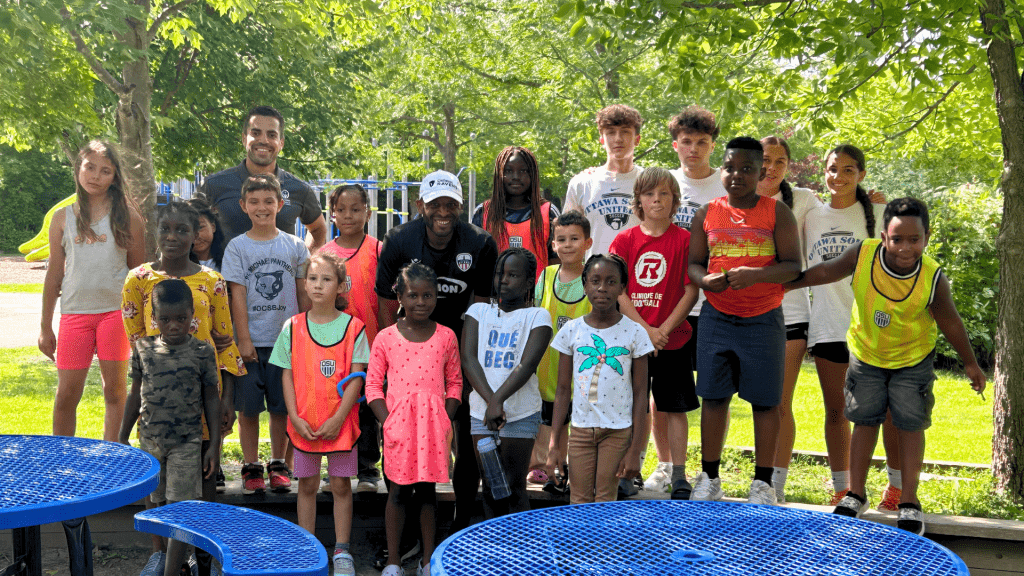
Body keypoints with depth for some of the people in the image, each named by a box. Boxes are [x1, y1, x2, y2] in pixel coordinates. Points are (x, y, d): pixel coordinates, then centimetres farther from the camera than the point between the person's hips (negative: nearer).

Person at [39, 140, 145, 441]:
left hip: (116, 311, -1)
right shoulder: (63, 218, 9)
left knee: (115, 389, 2)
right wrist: (45, 327, 12)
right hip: (74, 313, 1)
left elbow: (138, 268, 6)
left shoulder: (127, 215, 4)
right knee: (67, 395, 2)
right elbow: (54, 274, 12)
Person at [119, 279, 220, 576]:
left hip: (187, 442, -3)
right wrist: (122, 437, 11)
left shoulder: (202, 352, -8)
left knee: (180, 507, -6)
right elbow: (136, 395, 9)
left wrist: (214, 443, -3)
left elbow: (211, 399, -1)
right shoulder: (144, 349, -1)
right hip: (150, 440, 3)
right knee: (154, 502, 17)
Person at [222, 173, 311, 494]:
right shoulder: (237, 247, 1)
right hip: (251, 341, -1)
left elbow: (304, 293, 9)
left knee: (282, 406, 6)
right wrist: (244, 339, -8)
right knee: (248, 407, 3)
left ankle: (278, 464, 20)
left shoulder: (295, 247, 5)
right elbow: (238, 296, -3)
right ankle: (251, 467, 15)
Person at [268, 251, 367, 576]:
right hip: (304, 424, 2)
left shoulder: (353, 327, -5)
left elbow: (356, 378, -7)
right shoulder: (293, 327, 1)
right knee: (307, 485, 11)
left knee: (341, 485, 6)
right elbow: (287, 376, 2)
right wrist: (295, 418, -7)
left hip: (340, 422, -2)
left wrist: (337, 419, -13)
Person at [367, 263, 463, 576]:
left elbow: (454, 383, 9)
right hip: (399, 424, -1)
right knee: (398, 491, 6)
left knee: (428, 490, 10)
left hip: (434, 425, 1)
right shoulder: (386, 338, -2)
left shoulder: (446, 336, 3)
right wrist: (387, 422, -9)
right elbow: (373, 385, 1)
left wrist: (446, 421, -2)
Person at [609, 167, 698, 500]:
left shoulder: (684, 240, -1)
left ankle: (678, 475, 9)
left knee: (674, 407, 2)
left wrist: (664, 329, -12)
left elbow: (691, 292, -4)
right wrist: (645, 329, -11)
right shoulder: (625, 240, 3)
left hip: (672, 339, -1)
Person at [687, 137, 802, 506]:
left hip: (763, 321, -2)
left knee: (765, 401, 2)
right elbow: (693, 263, 8)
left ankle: (763, 482, 14)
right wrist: (705, 279, -15)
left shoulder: (777, 212, 0)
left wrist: (756, 275, -23)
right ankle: (709, 477, 17)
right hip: (716, 319, 2)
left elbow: (793, 265, -6)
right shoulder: (707, 214, 7)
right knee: (713, 397, 5)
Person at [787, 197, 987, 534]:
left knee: (910, 423, -1)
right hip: (866, 354, 2)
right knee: (865, 420, 9)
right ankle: (855, 494, 21)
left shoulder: (933, 279, -28)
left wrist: (970, 364, -1)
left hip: (913, 358, -1)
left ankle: (909, 502, 11)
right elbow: (825, 272, -11)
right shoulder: (862, 255, -27)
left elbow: (950, 323, -12)